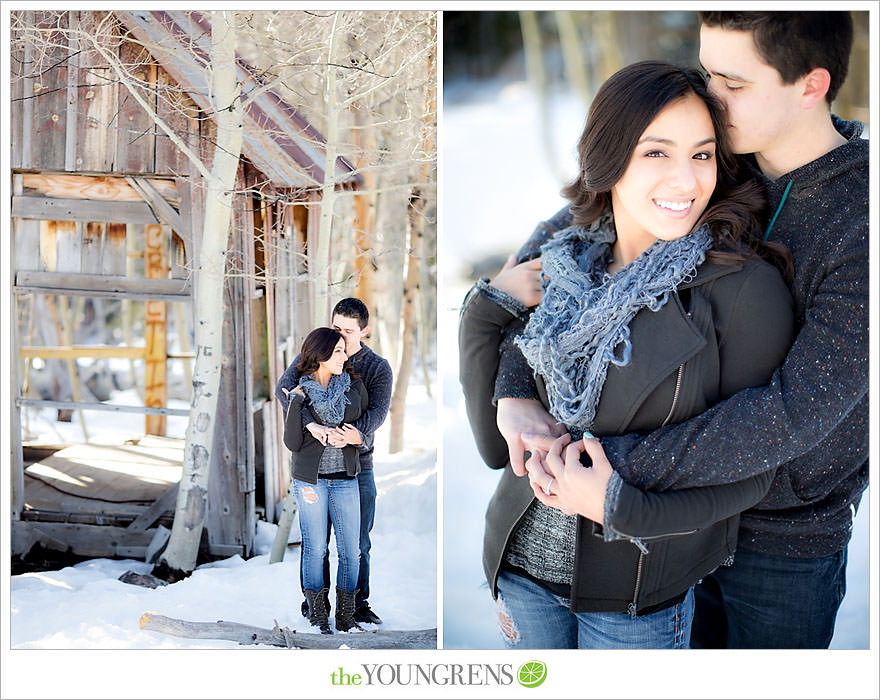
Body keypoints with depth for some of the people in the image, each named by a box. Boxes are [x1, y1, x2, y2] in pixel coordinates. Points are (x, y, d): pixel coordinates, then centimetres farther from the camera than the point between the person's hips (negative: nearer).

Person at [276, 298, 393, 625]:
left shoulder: (378, 367, -1)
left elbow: (378, 411, -15)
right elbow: (284, 387, -19)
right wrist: (310, 423, -37)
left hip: (358, 465, 0)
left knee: (358, 542, 5)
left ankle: (358, 604, 18)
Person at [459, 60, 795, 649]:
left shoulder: (746, 290, -16)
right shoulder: (563, 270, -2)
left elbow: (752, 470, -12)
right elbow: (498, 445, -3)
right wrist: (486, 309, -13)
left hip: (640, 594, -4)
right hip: (521, 560, 4)